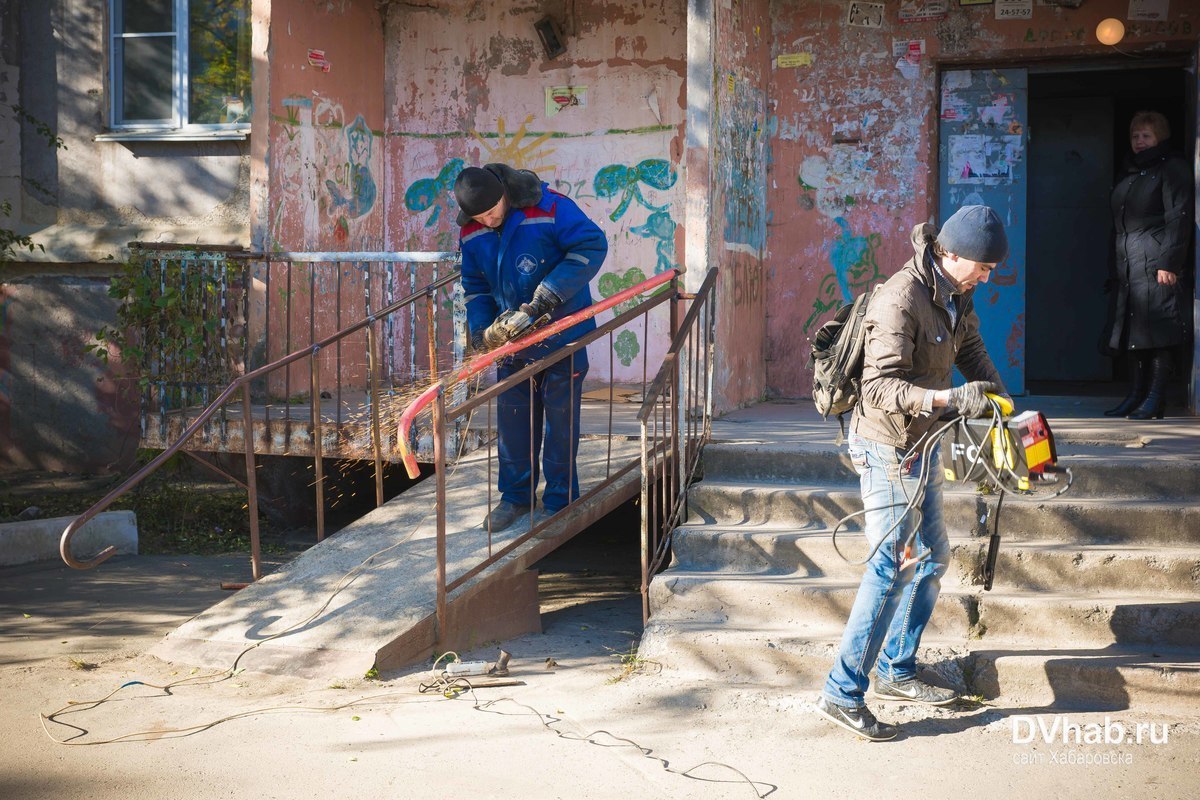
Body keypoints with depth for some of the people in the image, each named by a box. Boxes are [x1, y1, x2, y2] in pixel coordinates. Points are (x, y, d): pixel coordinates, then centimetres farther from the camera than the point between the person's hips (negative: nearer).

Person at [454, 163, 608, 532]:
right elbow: (476, 287, 9)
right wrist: (480, 331, -8)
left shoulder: (550, 209, -20)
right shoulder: (471, 235, -2)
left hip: (562, 333, -5)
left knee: (560, 418, 1)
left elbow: (592, 246, -22)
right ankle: (516, 496, 22)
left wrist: (545, 299, -27)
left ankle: (560, 501, 12)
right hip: (512, 336, 5)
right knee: (512, 417, 9)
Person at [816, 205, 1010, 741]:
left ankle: (895, 673, 29)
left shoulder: (955, 295, 4)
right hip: (889, 449, -10)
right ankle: (842, 694, -2)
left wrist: (998, 397, 4)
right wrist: (950, 399, -40)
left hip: (923, 444, 10)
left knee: (931, 559, 16)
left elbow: (970, 349, 19)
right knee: (893, 567, -9)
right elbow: (880, 386, -30)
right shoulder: (900, 299, -25)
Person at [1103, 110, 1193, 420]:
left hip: (1156, 263, -8)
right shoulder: (1130, 174, 23)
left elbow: (1178, 218, -10)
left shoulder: (1172, 168, -1)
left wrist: (1169, 262, -17)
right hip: (1129, 265, 8)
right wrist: (1117, 266, 16)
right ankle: (1138, 395, 12)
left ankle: (1156, 400, -8)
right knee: (1134, 330, 7)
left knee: (1156, 331, -9)